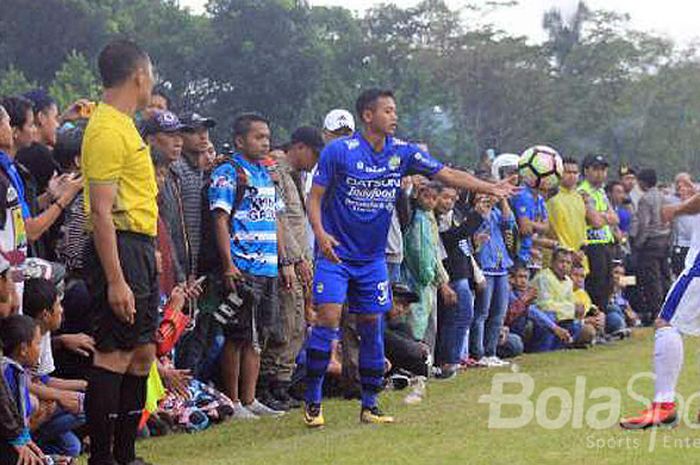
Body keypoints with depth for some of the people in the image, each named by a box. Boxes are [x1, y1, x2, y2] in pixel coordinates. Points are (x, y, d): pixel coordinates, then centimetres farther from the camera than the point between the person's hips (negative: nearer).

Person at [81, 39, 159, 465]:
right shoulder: (108, 130, -15)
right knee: (114, 355, -8)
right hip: (120, 249, -11)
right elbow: (101, 211, -21)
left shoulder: (123, 125, 17)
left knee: (143, 353, 13)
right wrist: (115, 281, -24)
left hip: (140, 249, 11)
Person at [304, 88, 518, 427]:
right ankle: (312, 402, -6)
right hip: (336, 253, -4)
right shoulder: (338, 151, -11)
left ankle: (370, 405, 15)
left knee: (372, 325, 6)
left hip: (373, 258, 5)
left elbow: (448, 175, 0)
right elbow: (315, 197, -7)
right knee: (329, 316, -14)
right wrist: (320, 232, -23)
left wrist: (490, 188, -10)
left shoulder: (402, 152, 0)